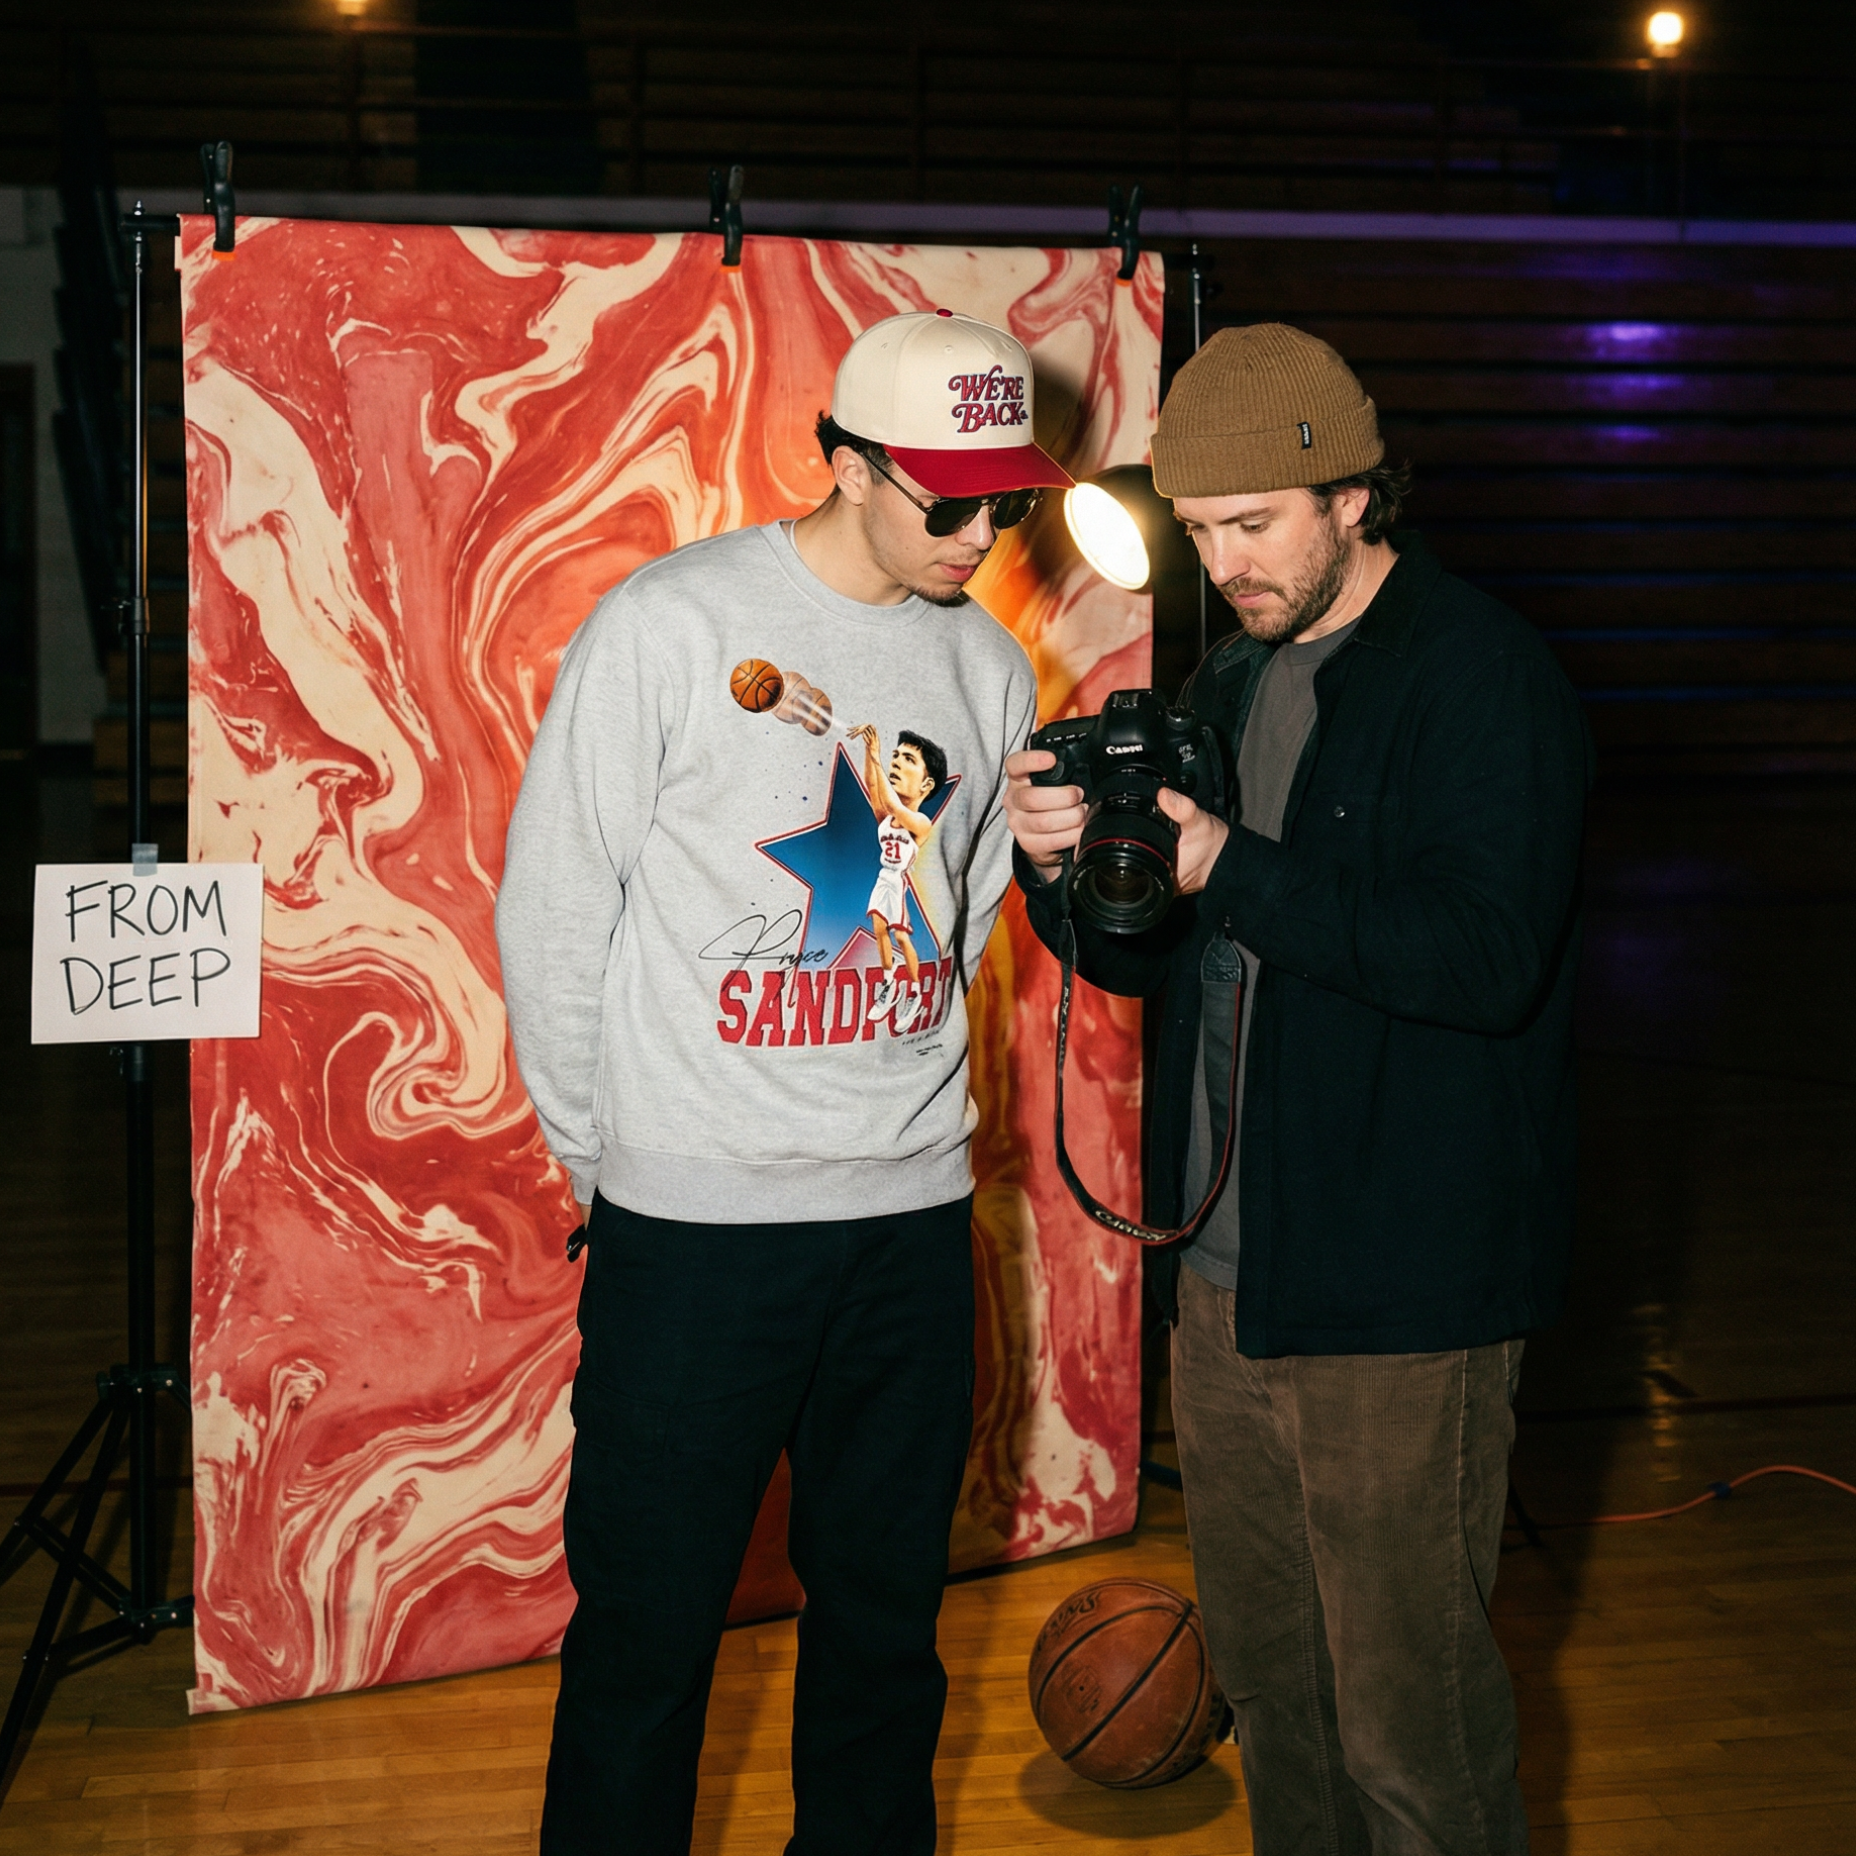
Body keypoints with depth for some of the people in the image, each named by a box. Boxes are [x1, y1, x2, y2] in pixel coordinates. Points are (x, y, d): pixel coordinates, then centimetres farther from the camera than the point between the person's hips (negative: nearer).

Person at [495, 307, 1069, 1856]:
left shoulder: (989, 666, 8)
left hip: (914, 1215, 5)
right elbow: (555, 907, -3)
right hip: (693, 1220, -4)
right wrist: (597, 1148, 2)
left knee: (887, 1608, 15)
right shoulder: (673, 623, -7)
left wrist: (898, 1107, 12)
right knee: (648, 1623, 3)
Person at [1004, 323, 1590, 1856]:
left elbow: (1490, 956, -23)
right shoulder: (1231, 684, 14)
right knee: (1268, 1680, 17)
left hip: (1403, 1290, -7)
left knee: (1409, 1717, 0)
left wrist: (1234, 872, -26)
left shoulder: (1485, 677, -10)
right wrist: (1069, 866, -5)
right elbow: (1150, 958, 17)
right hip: (1227, 1272, 7)